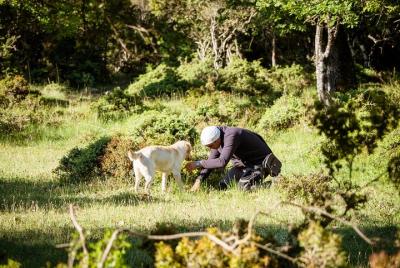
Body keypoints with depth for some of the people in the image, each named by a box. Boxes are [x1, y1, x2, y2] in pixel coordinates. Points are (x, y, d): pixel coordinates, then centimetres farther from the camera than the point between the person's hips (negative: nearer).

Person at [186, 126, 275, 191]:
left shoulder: (231, 136, -34)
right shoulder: (216, 139, -5)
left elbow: (222, 162, -41)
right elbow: (211, 161, 5)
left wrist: (199, 164, -34)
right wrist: (199, 180, -7)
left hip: (259, 161, -9)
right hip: (242, 164, 9)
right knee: (223, 185, 5)